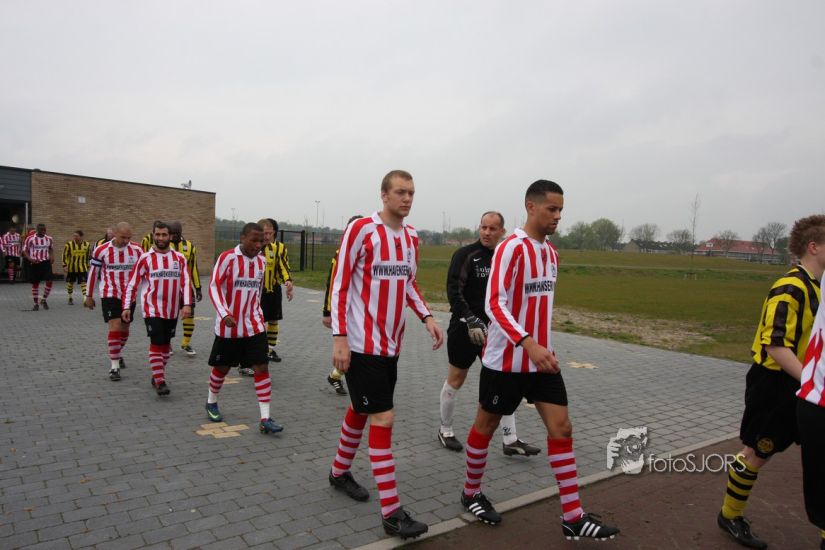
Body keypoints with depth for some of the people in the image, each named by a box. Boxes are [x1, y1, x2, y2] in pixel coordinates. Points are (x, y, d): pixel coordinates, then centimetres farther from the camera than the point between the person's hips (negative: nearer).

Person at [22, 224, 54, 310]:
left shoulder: (49, 239, 6)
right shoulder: (30, 239, -5)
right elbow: (24, 251, -2)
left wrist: (52, 257, 1)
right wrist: (30, 259, -19)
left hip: (46, 262, 2)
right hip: (34, 263, -2)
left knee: (49, 281, -11)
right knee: (35, 283, 5)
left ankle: (44, 300, 9)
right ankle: (36, 303, 17)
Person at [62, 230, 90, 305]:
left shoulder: (86, 244, 0)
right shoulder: (69, 244, -8)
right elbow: (65, 255, -5)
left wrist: (87, 266, 14)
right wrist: (65, 266, -12)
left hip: (82, 268, 0)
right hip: (71, 268, 0)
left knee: (84, 283, -10)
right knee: (70, 283, 14)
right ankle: (70, 298, 33)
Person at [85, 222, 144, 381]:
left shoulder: (137, 250, -2)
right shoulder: (101, 250, -8)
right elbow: (93, 273, 2)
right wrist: (88, 296, 6)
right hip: (110, 295, -3)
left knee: (125, 328, 15)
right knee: (115, 327, -13)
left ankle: (118, 354, 42)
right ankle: (114, 367, -6)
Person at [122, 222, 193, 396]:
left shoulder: (179, 258, 4)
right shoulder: (145, 259, -2)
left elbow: (186, 282, 0)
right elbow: (132, 284, 0)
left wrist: (187, 304, -11)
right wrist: (126, 307, -4)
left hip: (172, 310, 4)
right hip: (152, 309, -3)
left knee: (166, 344, 13)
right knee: (157, 344, -10)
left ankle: (157, 375, 30)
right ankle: (160, 381, -3)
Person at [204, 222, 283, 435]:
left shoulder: (261, 262, 5)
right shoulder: (227, 258, -11)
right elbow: (214, 287, -13)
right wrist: (224, 314, -24)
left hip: (253, 325, 4)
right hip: (228, 325, -3)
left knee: (261, 367, -6)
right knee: (222, 367, 12)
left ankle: (265, 419, -3)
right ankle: (211, 402, 40)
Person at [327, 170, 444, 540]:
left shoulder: (411, 237, 8)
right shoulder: (362, 229, -13)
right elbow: (339, 284, -12)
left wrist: (426, 317, 5)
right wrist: (339, 337, -17)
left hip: (391, 343, 7)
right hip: (362, 344, -7)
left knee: (361, 409, 20)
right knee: (383, 418, -7)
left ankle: (340, 472, 42)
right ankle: (391, 513, 2)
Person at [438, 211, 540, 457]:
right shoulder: (465, 254, -11)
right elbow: (454, 291, -19)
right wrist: (471, 320, -28)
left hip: (491, 328, 5)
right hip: (465, 327, -5)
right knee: (455, 380, 7)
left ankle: (510, 440, 11)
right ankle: (445, 431, 26)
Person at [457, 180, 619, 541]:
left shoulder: (551, 252, 10)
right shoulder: (511, 248, -17)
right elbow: (494, 304, -25)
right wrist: (528, 344, -34)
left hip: (541, 357, 8)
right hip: (506, 359, -7)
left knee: (561, 427, 4)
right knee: (486, 424, 10)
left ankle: (573, 517, 12)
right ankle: (471, 493, 31)